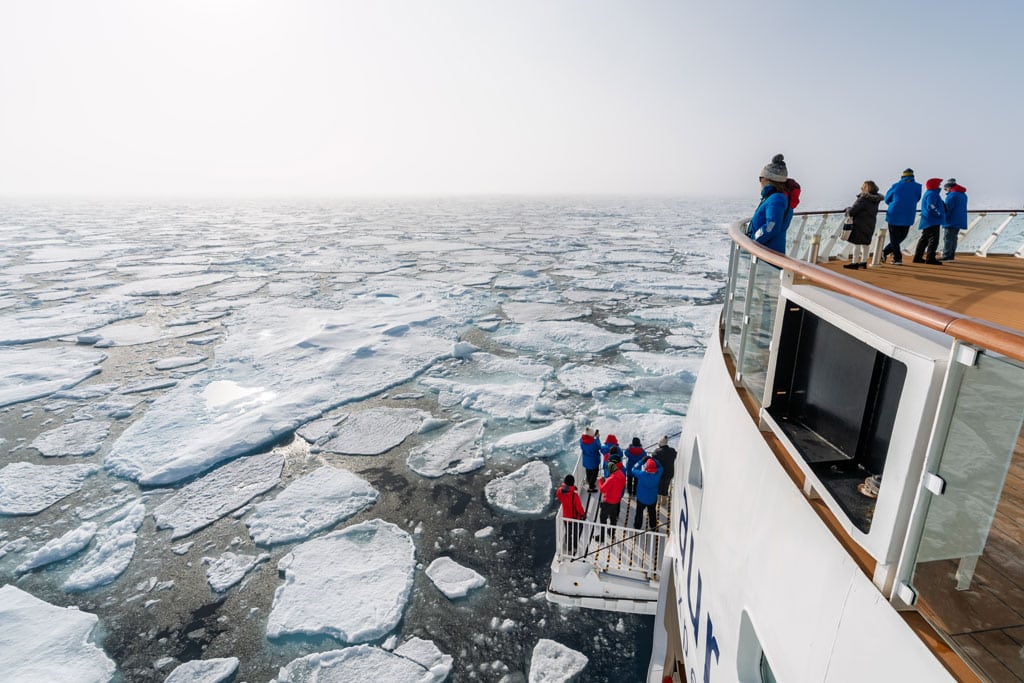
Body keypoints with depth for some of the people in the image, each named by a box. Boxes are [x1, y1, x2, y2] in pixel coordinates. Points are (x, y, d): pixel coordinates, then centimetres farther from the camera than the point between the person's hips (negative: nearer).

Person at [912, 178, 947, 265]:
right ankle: (930, 258, -12)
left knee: (924, 239, 12)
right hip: (932, 221, -10)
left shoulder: (928, 193, 20)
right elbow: (931, 206, -22)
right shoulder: (931, 194, -12)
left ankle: (918, 257, 14)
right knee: (933, 239, -10)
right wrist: (939, 213, -14)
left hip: (927, 221, 10)